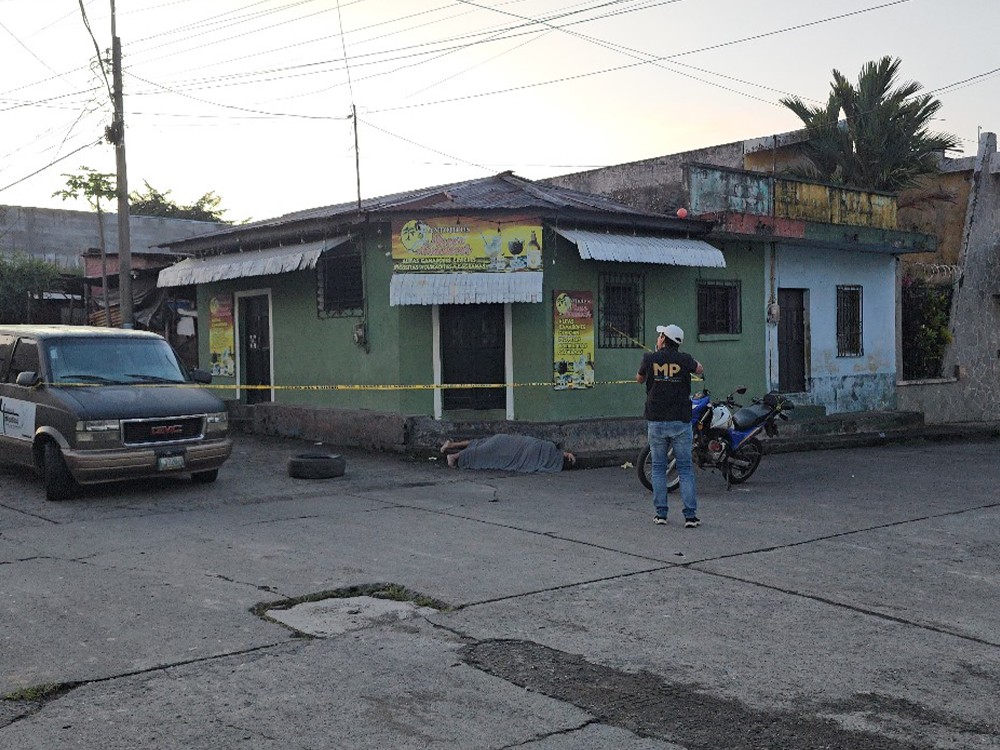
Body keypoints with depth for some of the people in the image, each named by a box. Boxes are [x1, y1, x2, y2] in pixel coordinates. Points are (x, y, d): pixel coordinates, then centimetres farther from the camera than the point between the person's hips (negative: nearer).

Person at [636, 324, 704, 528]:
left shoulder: (650, 359, -4)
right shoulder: (684, 359, -4)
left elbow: (639, 378, 16)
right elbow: (700, 370, 19)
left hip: (656, 422, 0)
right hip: (681, 422, 0)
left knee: (658, 468, 11)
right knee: (685, 469, 4)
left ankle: (661, 513, 12)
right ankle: (690, 515, -1)